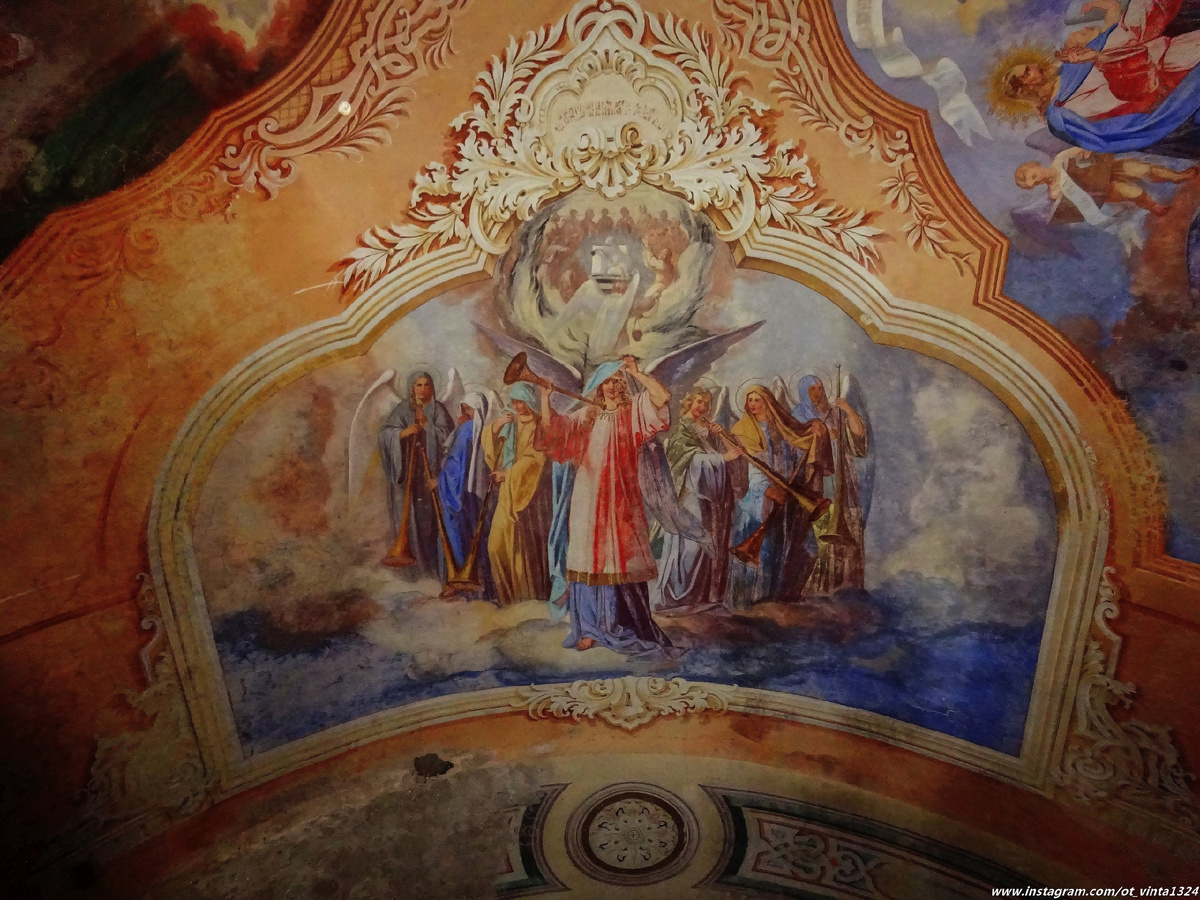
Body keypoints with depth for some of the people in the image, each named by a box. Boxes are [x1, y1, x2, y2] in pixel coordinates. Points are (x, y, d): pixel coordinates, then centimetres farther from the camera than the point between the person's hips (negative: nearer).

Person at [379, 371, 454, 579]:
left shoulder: (438, 409, 7)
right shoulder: (403, 409, 7)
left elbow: (446, 435, -3)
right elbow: (385, 433, -3)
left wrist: (426, 423, -11)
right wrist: (404, 432, -20)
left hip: (431, 469, -1)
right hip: (407, 469, 1)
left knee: (430, 512, -4)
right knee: (408, 509, -4)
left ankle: (432, 560, 1)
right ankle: (408, 550, 4)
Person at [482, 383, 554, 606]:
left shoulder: (537, 425, -5)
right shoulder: (509, 422, 13)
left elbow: (535, 458, -11)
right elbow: (489, 444, 10)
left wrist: (509, 473, -9)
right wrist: (496, 426, -7)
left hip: (529, 488, -6)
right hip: (508, 489, 6)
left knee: (529, 538, -4)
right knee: (501, 537, 1)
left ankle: (533, 589, 7)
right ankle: (510, 587, 14)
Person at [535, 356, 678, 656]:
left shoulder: (633, 411, 4)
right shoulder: (586, 415, 13)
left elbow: (663, 396, -12)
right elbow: (553, 429, 4)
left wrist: (637, 373, -13)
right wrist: (545, 396, -7)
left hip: (620, 497, -2)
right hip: (589, 497, 3)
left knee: (621, 559, 1)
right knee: (590, 558, 4)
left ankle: (625, 628, 12)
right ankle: (590, 628, 13)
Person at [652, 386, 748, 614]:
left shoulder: (709, 429, 18)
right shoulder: (679, 429, -2)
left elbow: (730, 451, 10)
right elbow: (694, 457, -14)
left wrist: (722, 436, -7)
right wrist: (723, 457, -20)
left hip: (714, 495, 7)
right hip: (693, 494, -7)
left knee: (714, 542, 6)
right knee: (692, 542, -10)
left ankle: (708, 593, 13)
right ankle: (678, 595, -3)